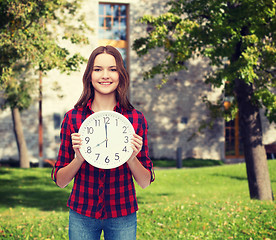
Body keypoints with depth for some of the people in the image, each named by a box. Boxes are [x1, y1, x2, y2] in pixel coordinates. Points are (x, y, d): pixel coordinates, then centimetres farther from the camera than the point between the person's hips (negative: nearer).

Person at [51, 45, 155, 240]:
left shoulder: (136, 119, -5)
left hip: (122, 216, 0)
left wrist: (131, 157, -19)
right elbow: (60, 181, -1)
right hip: (82, 215, 0)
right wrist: (79, 158, -19)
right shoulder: (73, 118, -4)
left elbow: (145, 182, -1)